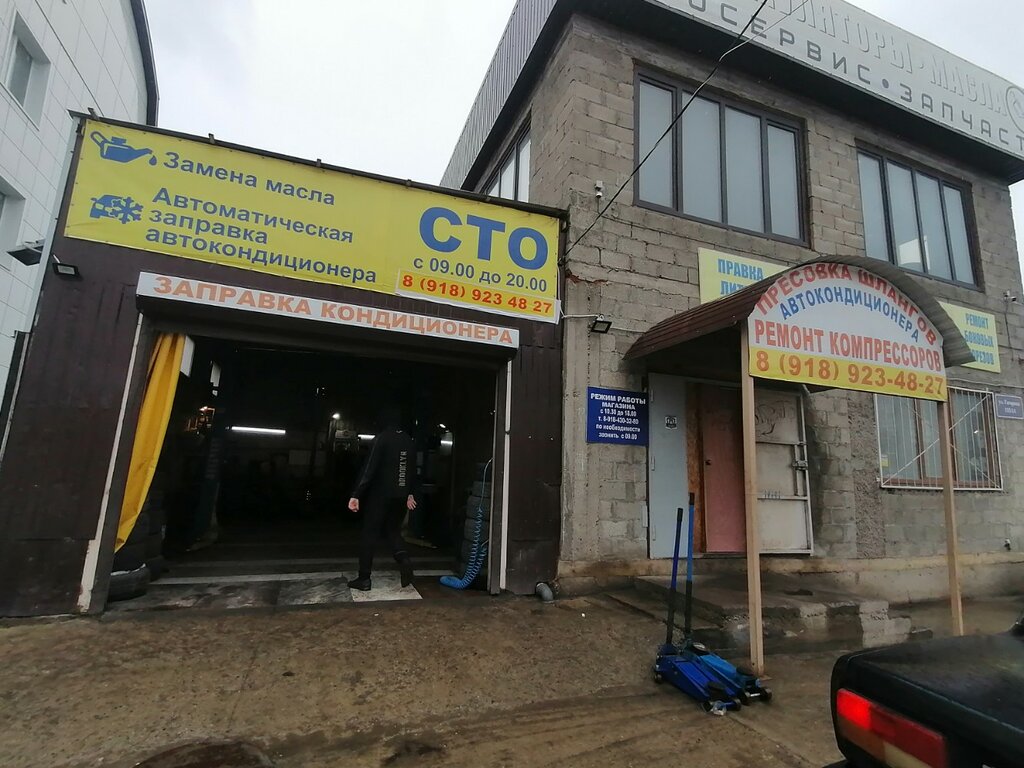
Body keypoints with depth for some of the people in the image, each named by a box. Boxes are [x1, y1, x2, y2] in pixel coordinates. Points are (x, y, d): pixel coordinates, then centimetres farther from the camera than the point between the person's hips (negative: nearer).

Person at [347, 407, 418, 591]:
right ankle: (404, 559, -6)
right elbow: (413, 470, 13)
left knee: (369, 534, 6)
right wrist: (410, 494, 22)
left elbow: (369, 468, -17)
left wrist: (356, 495, -17)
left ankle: (364, 579, 9)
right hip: (401, 496, 5)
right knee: (393, 530, 19)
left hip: (380, 495, -5)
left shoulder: (381, 438, -10)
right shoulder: (410, 441, 8)